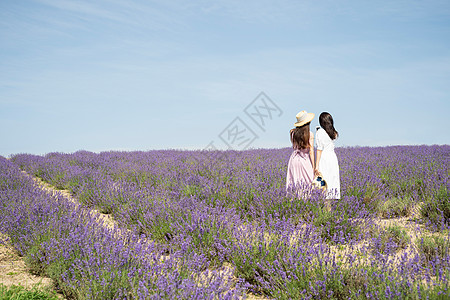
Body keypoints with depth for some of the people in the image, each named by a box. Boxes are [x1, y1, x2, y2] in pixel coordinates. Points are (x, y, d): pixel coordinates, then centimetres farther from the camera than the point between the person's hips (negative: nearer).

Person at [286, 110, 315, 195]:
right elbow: (311, 151, -9)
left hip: (294, 159, 4)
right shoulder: (310, 134, -8)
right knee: (307, 185, 2)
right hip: (305, 160, -4)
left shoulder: (292, 132, 1)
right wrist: (313, 166, -6)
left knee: (294, 184, 8)